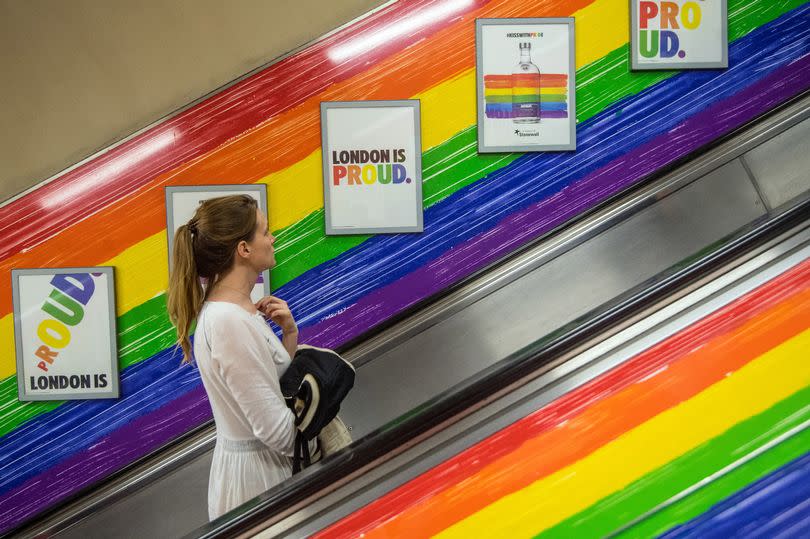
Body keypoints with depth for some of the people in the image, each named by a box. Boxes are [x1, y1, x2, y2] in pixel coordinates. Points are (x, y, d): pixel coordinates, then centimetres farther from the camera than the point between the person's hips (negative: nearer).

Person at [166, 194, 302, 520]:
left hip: (259, 463, 9)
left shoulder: (235, 309, 3)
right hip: (256, 472, -9)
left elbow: (278, 384, 8)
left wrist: (289, 332, -7)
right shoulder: (229, 321, -25)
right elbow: (277, 430, -26)